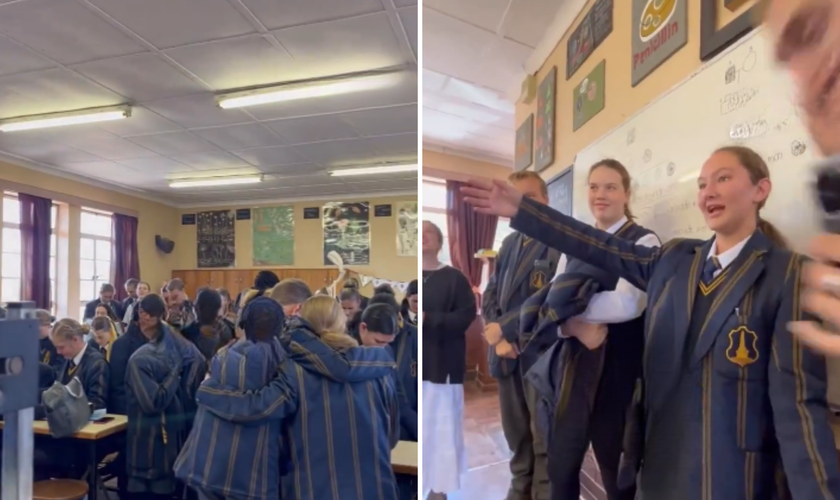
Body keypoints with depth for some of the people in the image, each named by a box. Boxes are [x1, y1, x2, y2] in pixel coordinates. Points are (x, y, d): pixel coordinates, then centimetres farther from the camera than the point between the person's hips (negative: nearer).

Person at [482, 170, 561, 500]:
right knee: (516, 435, 19)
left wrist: (503, 328, -14)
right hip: (507, 355, 7)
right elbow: (490, 294, 11)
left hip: (542, 355, -6)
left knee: (544, 439, 7)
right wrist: (498, 339, -5)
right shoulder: (509, 243, 13)